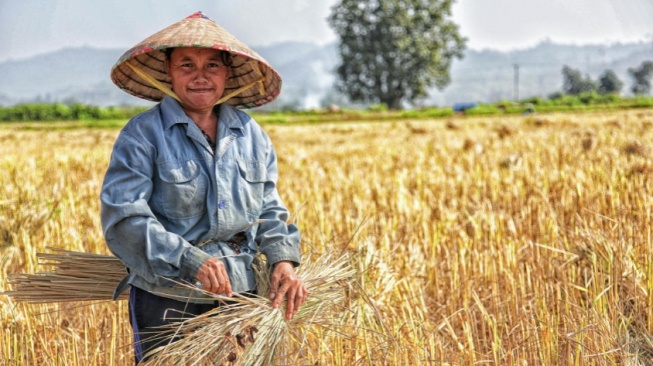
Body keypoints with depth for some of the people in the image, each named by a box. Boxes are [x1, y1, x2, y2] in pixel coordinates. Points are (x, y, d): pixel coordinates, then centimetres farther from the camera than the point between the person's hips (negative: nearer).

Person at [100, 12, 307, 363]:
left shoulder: (251, 134, 8)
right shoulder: (142, 135, -8)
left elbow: (269, 210, 13)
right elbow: (123, 218, -17)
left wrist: (283, 259, -7)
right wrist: (191, 260, -27)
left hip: (241, 295, 4)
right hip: (167, 302, -4)